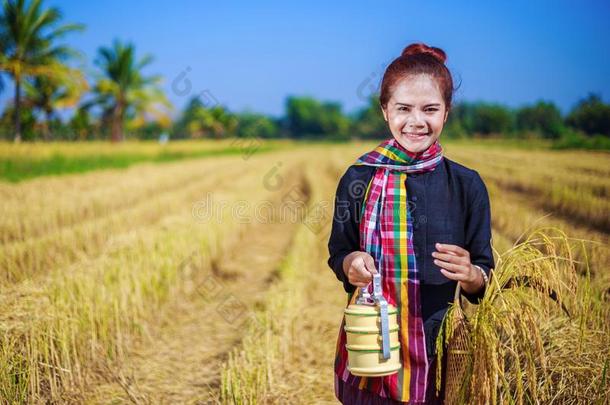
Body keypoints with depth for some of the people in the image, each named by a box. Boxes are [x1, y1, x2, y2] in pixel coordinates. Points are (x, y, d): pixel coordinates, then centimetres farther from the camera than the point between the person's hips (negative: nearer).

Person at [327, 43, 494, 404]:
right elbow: (337, 255, 5)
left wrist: (470, 274, -24)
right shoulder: (358, 180, -5)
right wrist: (351, 263, -17)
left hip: (441, 346, 0)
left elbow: (485, 276, -2)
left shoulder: (467, 185, -5)